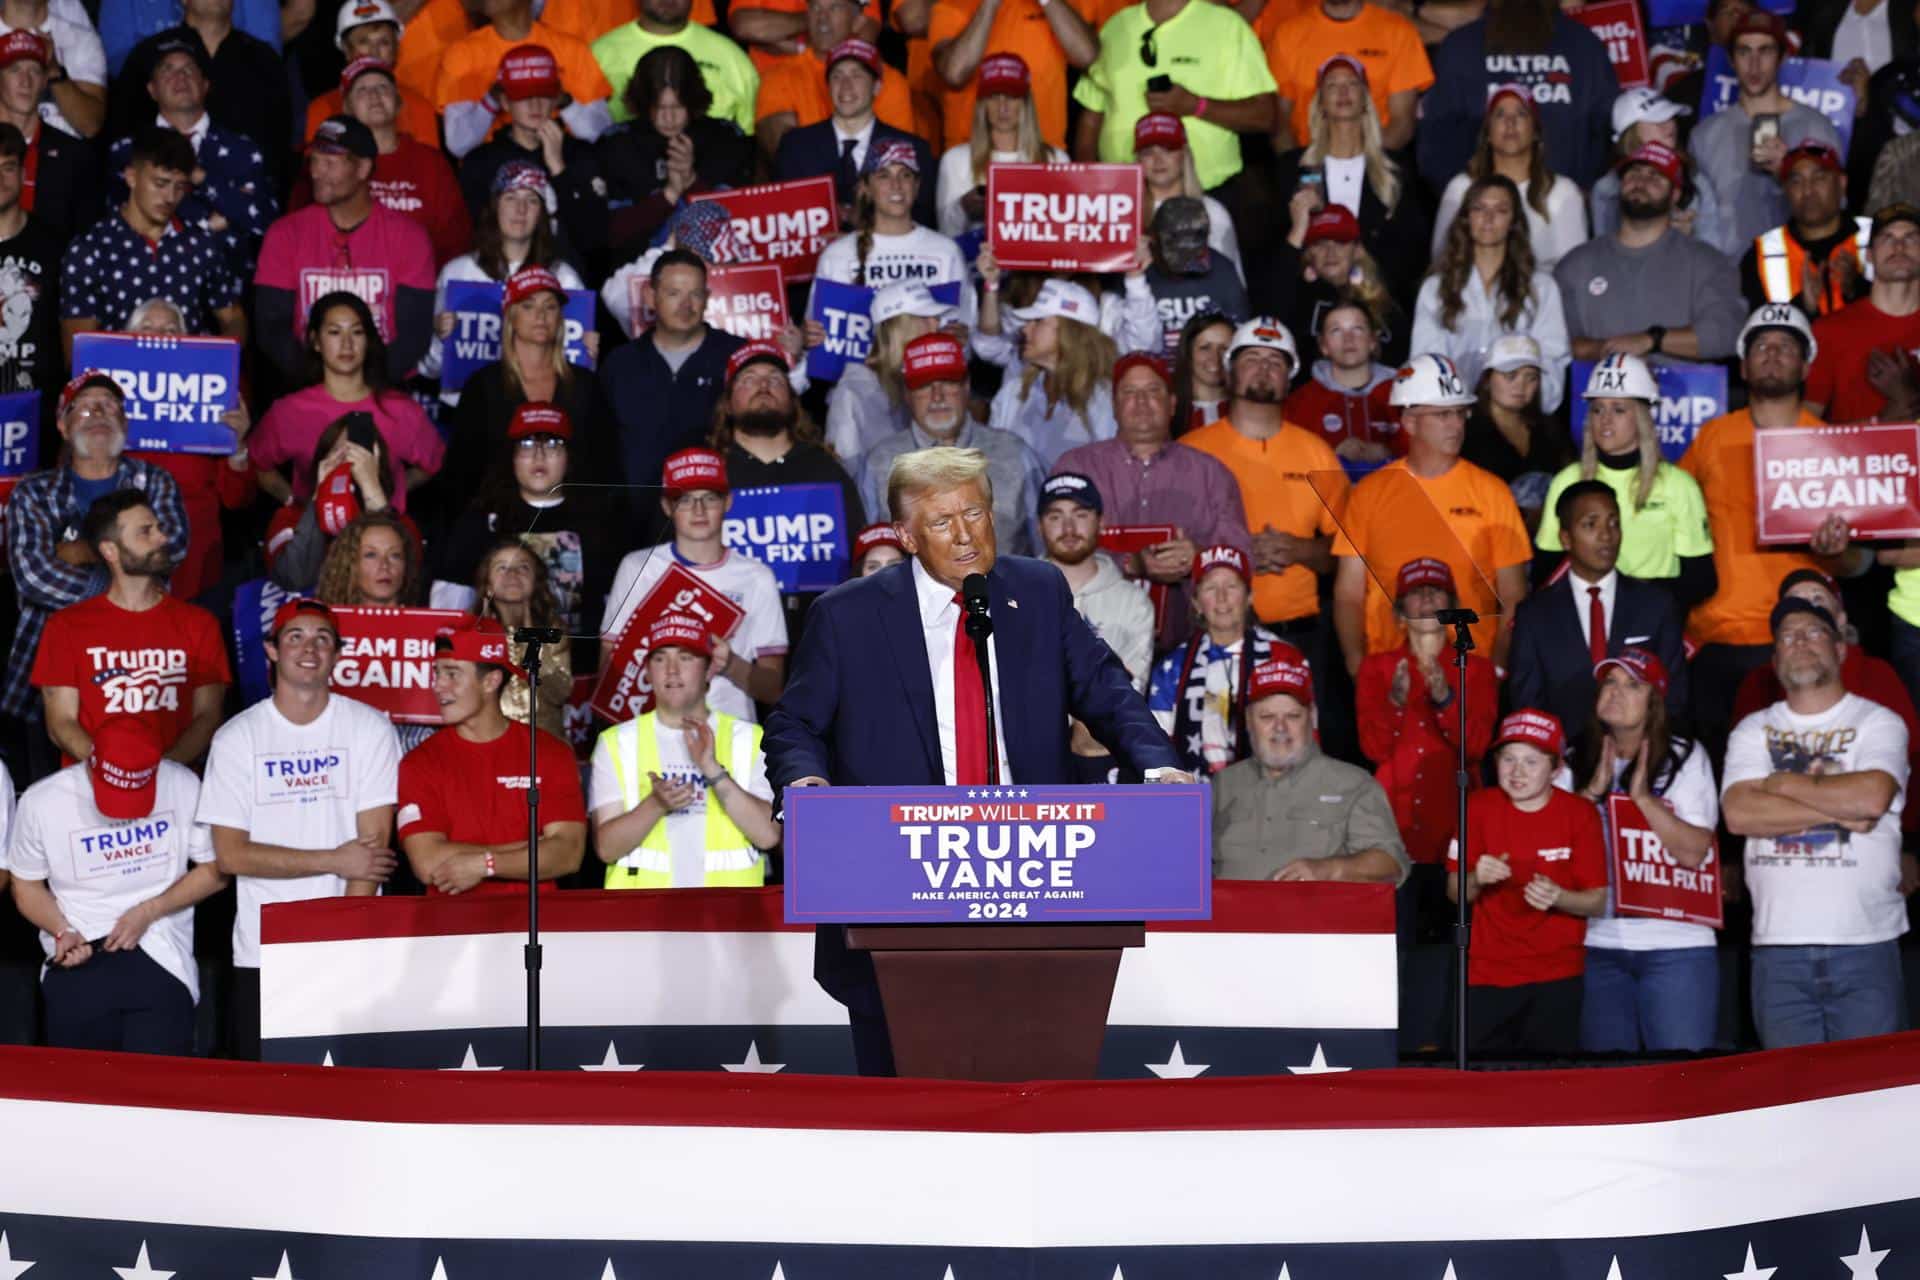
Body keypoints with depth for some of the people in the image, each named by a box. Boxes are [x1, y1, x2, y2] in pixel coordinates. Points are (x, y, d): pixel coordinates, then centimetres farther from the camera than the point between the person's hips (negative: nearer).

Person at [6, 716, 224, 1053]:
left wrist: (150, 911, -9)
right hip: (78, 963, 1)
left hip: (161, 961, -1)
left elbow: (215, 872, 3)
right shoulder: (41, 802, -4)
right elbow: (27, 886, 9)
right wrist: (62, 932, -9)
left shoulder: (183, 787, -6)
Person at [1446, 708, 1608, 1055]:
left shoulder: (1580, 814, -4)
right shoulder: (1479, 807, 1)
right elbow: (1454, 891, 3)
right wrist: (1476, 879, -19)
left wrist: (1558, 898, -23)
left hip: (1556, 977, -1)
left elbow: (1597, 902, -3)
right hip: (1486, 973, 1)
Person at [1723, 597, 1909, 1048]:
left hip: (1866, 944, -2)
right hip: (1778, 947, 2)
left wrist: (1785, 783, -3)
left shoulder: (1878, 722, 5)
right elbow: (1739, 813, -5)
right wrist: (1839, 811, -9)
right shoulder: (1753, 731, 12)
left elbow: (1871, 798, -15)